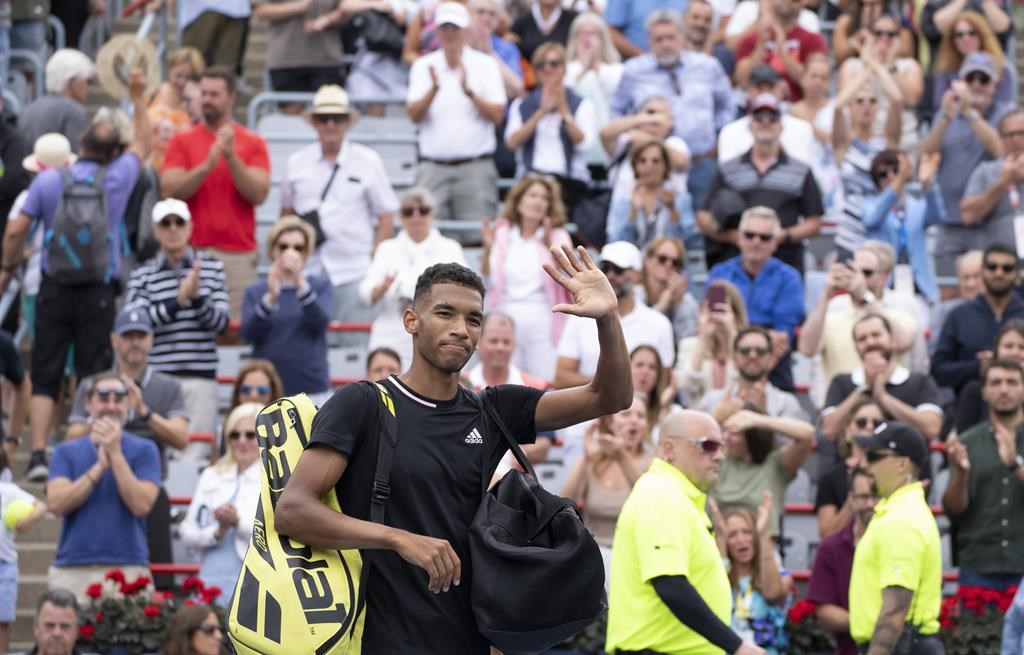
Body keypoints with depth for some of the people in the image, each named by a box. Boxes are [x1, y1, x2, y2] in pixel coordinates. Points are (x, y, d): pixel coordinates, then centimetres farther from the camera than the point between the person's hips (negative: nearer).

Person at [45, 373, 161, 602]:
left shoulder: (144, 450, 7)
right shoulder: (66, 452, 12)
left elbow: (141, 505, -6)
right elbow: (57, 503, -2)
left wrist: (115, 453, -9)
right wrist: (100, 466, -9)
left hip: (127, 568, -2)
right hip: (72, 571, 2)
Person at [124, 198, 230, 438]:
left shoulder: (212, 268, 9)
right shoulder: (142, 275, 6)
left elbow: (221, 323, 3)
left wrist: (197, 297, -15)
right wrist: (178, 302, -17)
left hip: (201, 380, 1)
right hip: (158, 379, -1)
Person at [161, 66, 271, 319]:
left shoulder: (253, 143, 8)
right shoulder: (182, 141, 8)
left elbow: (259, 194, -3)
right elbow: (170, 191, -3)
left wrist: (232, 158, -15)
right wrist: (207, 165, -16)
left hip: (239, 254, 0)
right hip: (193, 251, 0)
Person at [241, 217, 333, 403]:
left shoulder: (320, 286, 9)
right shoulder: (255, 291, 9)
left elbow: (321, 321, -9)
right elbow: (248, 333, -5)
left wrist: (300, 283, -21)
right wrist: (271, 297, -20)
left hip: (312, 388, 0)